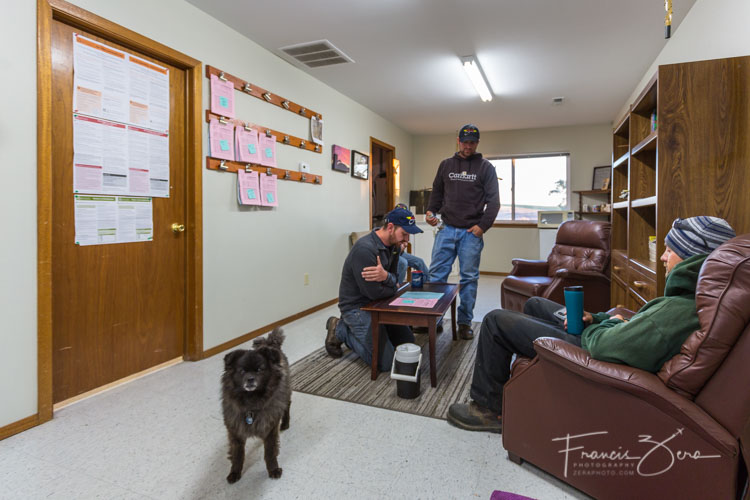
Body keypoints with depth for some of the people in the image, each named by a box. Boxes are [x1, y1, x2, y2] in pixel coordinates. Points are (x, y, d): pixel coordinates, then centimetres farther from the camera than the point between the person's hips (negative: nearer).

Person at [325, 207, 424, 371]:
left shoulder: (394, 245, 0)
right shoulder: (365, 249, -28)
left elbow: (394, 280, 1)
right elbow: (374, 292, -28)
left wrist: (385, 276, -24)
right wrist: (393, 288, -6)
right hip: (357, 307, -9)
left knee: (408, 342, 14)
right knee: (386, 362, -12)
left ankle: (354, 329, 19)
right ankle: (340, 331, 4)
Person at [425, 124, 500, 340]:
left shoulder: (486, 167, 4)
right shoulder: (446, 164, 12)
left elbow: (493, 200, -1)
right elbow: (437, 192, 17)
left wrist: (483, 226, -11)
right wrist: (430, 211, -1)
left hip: (471, 232, -2)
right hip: (446, 229, 2)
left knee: (469, 278, 3)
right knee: (436, 274, -1)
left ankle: (465, 322, 14)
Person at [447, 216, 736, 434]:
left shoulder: (679, 310, -34)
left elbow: (603, 346, -32)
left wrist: (610, 323, -9)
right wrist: (596, 319, -4)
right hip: (595, 339, 10)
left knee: (496, 321, -6)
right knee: (534, 304, 26)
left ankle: (488, 408, 11)